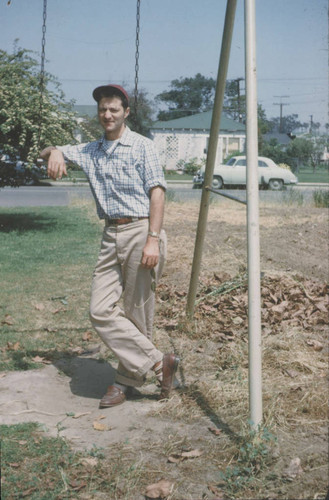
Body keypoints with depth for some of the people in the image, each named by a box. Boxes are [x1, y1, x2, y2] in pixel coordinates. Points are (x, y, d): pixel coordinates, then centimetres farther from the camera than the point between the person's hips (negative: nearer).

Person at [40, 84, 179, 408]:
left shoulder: (141, 146, -1)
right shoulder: (91, 151, 17)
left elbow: (157, 192, -8)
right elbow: (48, 152, 25)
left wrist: (153, 240, -18)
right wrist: (54, 152, -3)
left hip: (140, 232, -6)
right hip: (111, 236, 6)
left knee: (136, 313, -1)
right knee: (101, 311, -3)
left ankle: (129, 379, 13)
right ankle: (158, 362, 4)